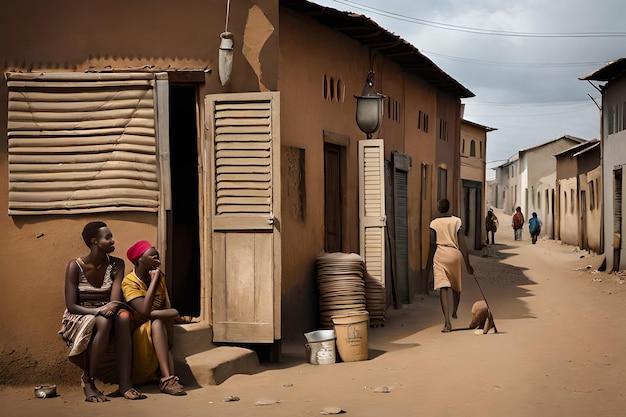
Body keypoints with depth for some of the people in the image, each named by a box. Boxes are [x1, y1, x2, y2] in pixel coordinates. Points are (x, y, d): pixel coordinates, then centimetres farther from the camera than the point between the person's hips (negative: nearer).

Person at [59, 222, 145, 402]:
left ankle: (125, 383, -35)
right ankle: (87, 380, -22)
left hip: (105, 313, 3)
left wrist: (113, 306, -35)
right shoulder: (75, 266, -11)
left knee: (123, 316, -32)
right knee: (103, 322, -37)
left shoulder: (116, 265, 0)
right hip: (79, 319, -3)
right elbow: (71, 306, -14)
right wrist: (96, 311, -31)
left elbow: (115, 300, -10)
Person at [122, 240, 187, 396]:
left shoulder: (160, 277, 8)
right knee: (157, 322, -30)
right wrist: (154, 280, -21)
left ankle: (168, 379, -35)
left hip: (156, 334, 6)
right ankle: (167, 378, -41)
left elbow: (168, 310, 3)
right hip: (139, 334, -6)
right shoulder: (129, 282, -12)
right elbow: (144, 311, -27)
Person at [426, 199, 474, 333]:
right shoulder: (457, 221, 2)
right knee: (456, 286, 23)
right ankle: (454, 312, 45)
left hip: (440, 256, -2)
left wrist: (429, 263, 9)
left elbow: (433, 245, -1)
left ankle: (447, 322, -22)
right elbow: (462, 244, -1)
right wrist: (467, 264, 2)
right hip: (454, 254, 2)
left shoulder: (434, 223, 0)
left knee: (443, 288, -9)